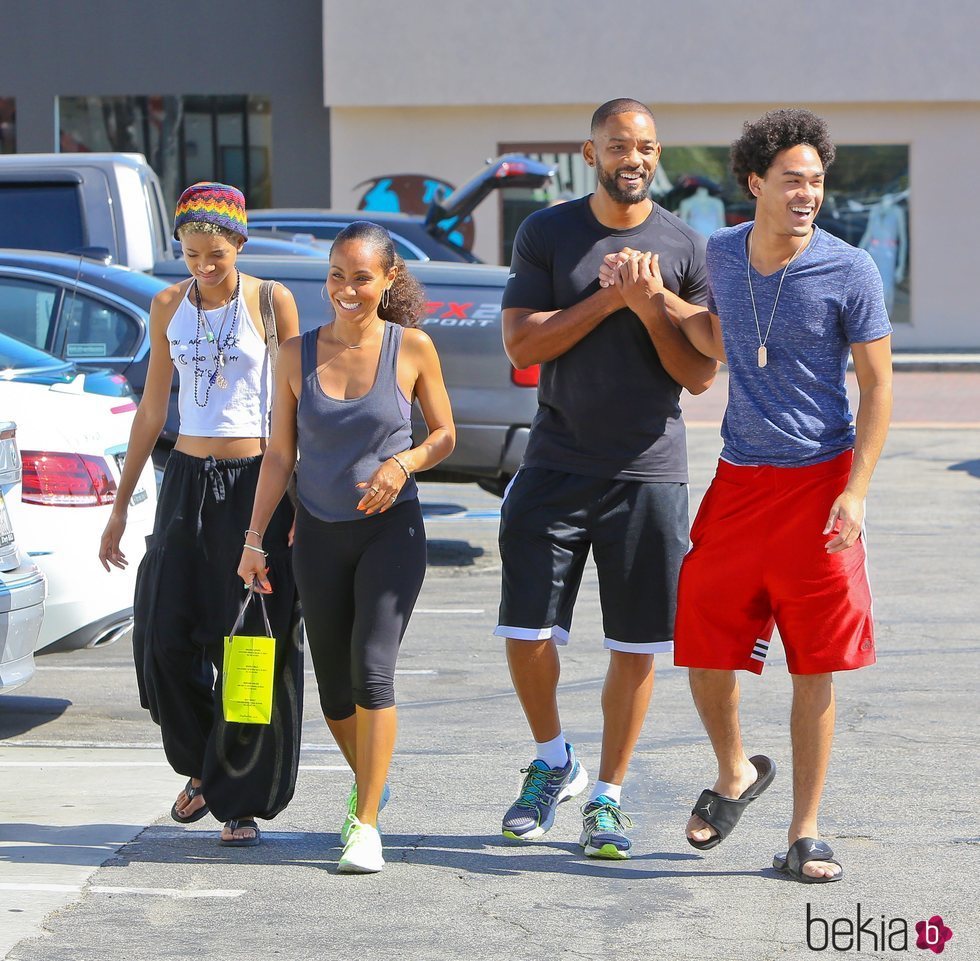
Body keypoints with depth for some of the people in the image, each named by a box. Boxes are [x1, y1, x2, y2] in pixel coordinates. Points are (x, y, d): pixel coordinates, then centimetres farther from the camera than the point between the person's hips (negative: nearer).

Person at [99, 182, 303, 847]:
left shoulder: (272, 302, -3)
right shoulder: (169, 307, 8)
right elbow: (153, 409, 14)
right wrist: (121, 506, 14)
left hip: (257, 482, -4)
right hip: (188, 480, 4)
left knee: (251, 644, -3)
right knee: (167, 636, -3)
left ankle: (242, 801, 6)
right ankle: (202, 766, 21)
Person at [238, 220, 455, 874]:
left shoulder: (412, 348, -4)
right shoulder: (299, 354, 1)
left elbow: (445, 435, 6)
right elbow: (279, 455, 5)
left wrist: (403, 463, -14)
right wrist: (255, 538, 0)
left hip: (391, 529, -3)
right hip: (320, 534, 3)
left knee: (372, 672, -16)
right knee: (335, 689, 9)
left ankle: (366, 825, -12)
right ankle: (369, 785, 36)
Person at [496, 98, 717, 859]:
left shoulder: (685, 247, 2)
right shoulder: (547, 234, 4)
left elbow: (702, 375, 1)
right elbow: (522, 343, -5)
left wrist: (652, 312, -15)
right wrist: (609, 299, -13)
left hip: (649, 471, 0)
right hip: (558, 464, 0)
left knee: (637, 646, 2)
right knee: (526, 634, -2)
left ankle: (608, 797, 15)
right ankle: (553, 762, 23)